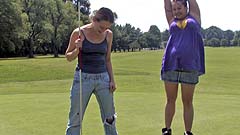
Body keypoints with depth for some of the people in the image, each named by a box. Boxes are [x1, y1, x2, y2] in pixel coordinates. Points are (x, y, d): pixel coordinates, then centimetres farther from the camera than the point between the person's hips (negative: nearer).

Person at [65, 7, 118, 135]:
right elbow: (68, 57, 1)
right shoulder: (79, 33, -7)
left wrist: (112, 80, 6)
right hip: (83, 78, -3)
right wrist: (77, 49, -18)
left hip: (103, 78, 3)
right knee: (75, 118, 0)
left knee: (109, 118, 9)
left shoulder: (108, 35, 3)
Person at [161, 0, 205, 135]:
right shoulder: (172, 21, 17)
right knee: (171, 100, 8)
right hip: (170, 66, 2)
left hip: (190, 67, -2)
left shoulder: (194, 17, 14)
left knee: (187, 102, 4)